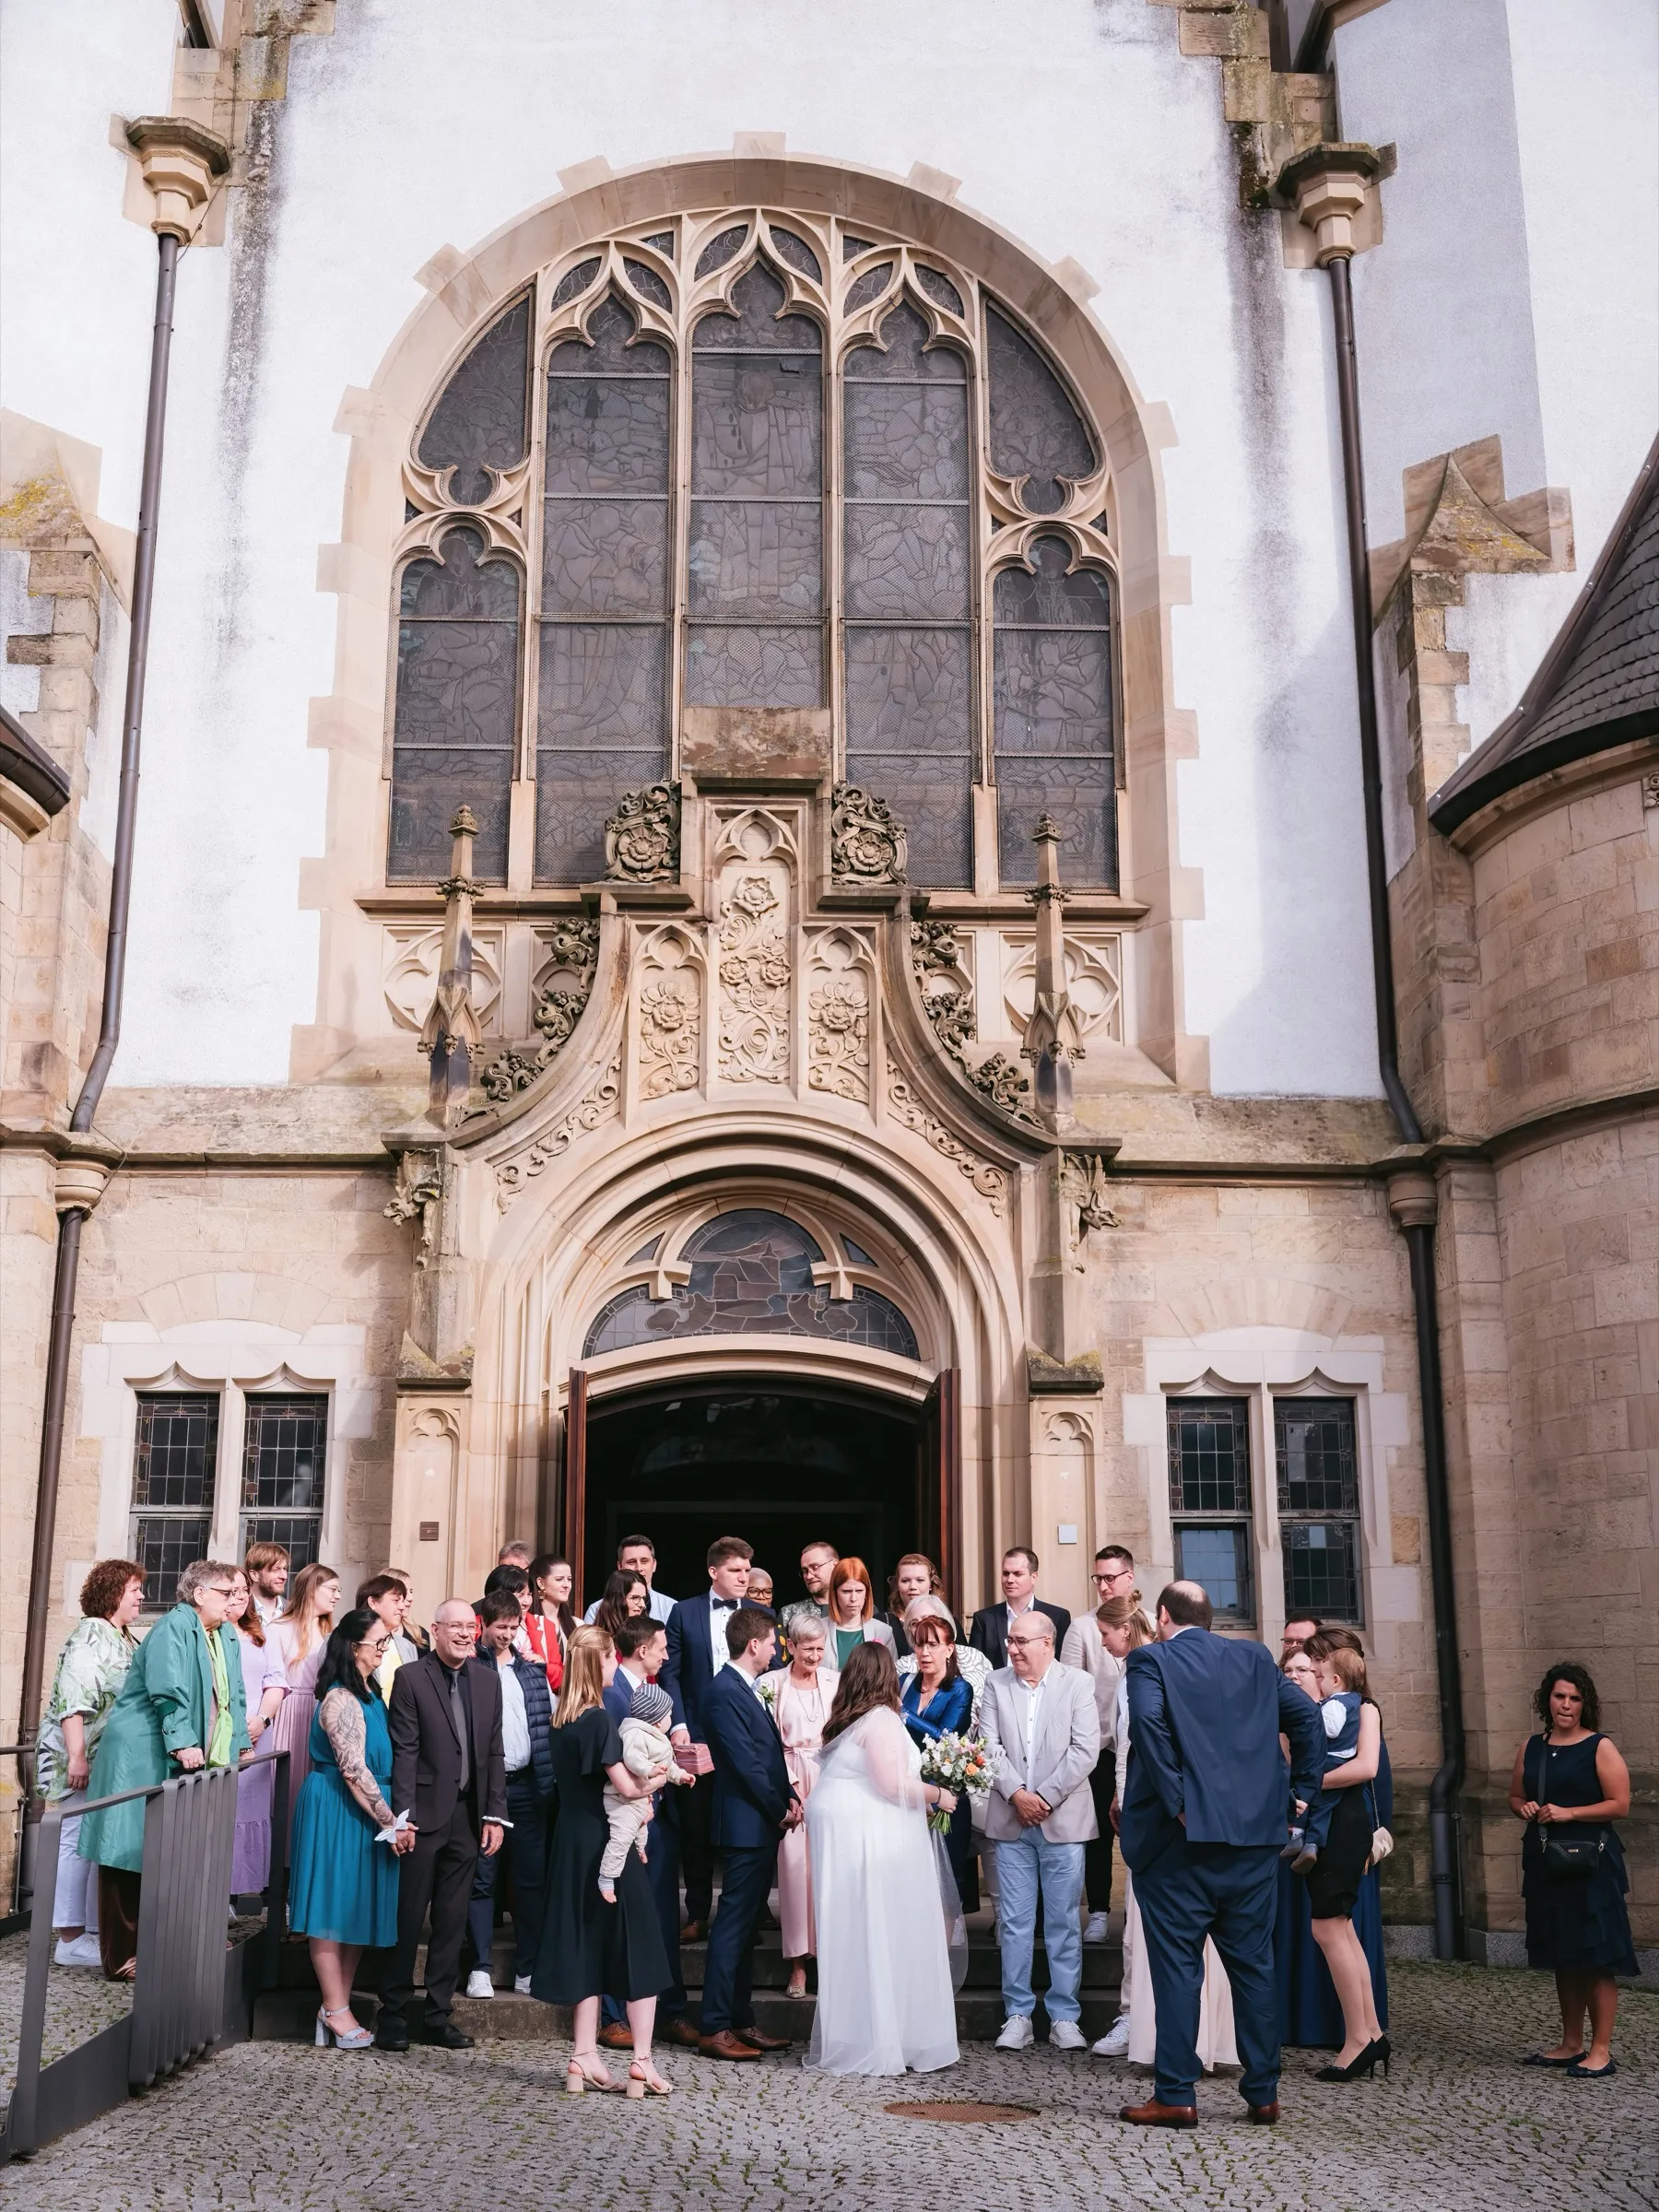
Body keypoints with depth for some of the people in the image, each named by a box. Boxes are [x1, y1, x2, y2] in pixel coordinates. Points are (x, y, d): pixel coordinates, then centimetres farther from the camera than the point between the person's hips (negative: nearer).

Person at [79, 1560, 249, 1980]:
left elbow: (232, 1694, 20)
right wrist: (183, 1742, -27)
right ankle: (122, 1957, 0)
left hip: (188, 1760, 8)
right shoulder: (174, 1627, -13)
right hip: (142, 1756, -8)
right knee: (133, 1851, -4)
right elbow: (169, 1691, -23)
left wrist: (240, 1742, 14)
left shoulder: (226, 1635, 13)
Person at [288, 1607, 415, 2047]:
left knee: (357, 1908, 11)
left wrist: (391, 1821, 12)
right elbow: (354, 1771, -21)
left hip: (364, 1814, 9)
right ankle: (336, 2010, 6)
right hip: (338, 1812, -9)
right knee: (333, 1907, -1)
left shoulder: (368, 1693, 12)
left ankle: (336, 2006, 17)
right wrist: (390, 1822, -17)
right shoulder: (341, 1699, -17)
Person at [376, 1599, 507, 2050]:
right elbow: (404, 1753, -10)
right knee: (408, 1917, 3)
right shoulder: (410, 1678, -6)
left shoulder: (487, 1680, 9)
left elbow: (494, 1753, 10)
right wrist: (404, 1817, -14)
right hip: (424, 1814, -4)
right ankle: (394, 2014, 15)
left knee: (452, 1921, 10)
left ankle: (438, 2014, 19)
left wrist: (495, 1814, 4)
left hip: (468, 1816, 5)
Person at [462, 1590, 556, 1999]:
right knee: (480, 1878, 1)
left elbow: (553, 1716, 15)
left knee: (531, 1877, 8)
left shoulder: (531, 1668, 11)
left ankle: (528, 1969, 15)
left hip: (527, 1785, 4)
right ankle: (479, 1967, 8)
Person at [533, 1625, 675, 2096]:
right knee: (638, 1947, 2)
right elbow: (627, 1786, -19)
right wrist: (656, 1779, 1)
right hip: (606, 1842, -8)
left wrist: (641, 1788, 4)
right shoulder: (599, 1720, -17)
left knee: (587, 1949, 13)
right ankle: (642, 2064, 3)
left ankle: (585, 2060, 14)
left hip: (572, 1842, 8)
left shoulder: (563, 1720, 7)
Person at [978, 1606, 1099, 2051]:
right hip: (1011, 1820, 2)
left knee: (1064, 1923, 3)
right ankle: (1018, 2015, 13)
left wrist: (1045, 1796, -12)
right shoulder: (997, 1683, 6)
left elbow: (1085, 1751, -8)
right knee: (1014, 1922, 5)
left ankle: (1064, 2017, 12)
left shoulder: (1078, 1684, -2)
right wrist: (1017, 1794, -11)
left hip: (1062, 1819, -2)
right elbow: (989, 1745, 1)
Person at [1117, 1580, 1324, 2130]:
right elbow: (1307, 1717, 8)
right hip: (1255, 1837, 5)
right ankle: (1263, 2094, 16)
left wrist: (1176, 1804, -16)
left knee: (1176, 1966, 2)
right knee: (1254, 1964, 12)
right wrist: (1300, 1792, 11)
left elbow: (1148, 1723, -20)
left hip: (1181, 1837, -4)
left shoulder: (1151, 1660, -2)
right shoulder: (1255, 1658, 12)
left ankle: (1176, 2096, 6)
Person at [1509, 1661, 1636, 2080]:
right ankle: (1571, 2044, 22)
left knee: (1596, 1958, -4)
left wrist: (1568, 1813, -17)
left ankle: (1601, 2051, 1)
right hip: (1546, 1863, 6)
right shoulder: (1531, 1748, 11)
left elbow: (1620, 1804, -11)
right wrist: (1525, 1808, -3)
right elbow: (1514, 1797, 20)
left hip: (1590, 1863, -6)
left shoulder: (1600, 1747, -5)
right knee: (1562, 1958, 13)